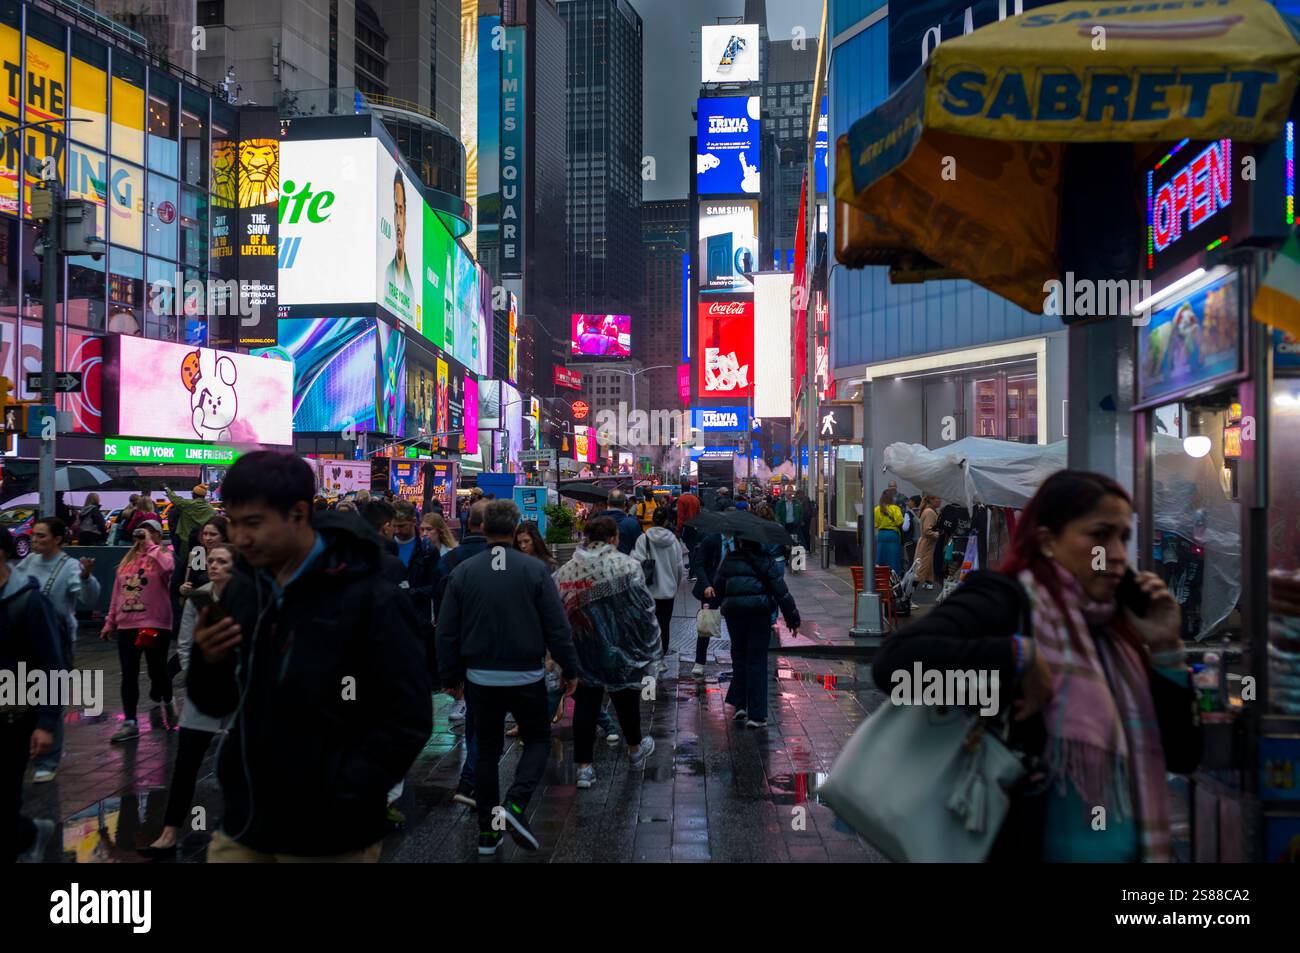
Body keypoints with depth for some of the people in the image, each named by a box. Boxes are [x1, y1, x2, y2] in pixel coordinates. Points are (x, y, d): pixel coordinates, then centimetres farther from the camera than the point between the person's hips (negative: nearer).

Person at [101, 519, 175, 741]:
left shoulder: (162, 556, -3)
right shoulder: (127, 560, 13)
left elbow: (167, 568, -29)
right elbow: (117, 594, 17)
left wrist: (150, 545, -18)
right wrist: (110, 622, 15)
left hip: (155, 625, -5)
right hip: (127, 626, 5)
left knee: (157, 671, 5)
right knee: (129, 675, 4)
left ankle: (167, 703, 34)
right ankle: (129, 723, 9)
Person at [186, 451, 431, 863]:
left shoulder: (369, 598, -15)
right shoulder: (242, 589, 4)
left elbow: (408, 720, -14)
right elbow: (216, 703, 12)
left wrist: (341, 804, -18)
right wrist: (207, 661, -8)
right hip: (244, 827, 5)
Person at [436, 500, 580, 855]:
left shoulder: (463, 571, -4)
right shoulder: (534, 569, -10)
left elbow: (447, 632, -1)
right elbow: (557, 625, -8)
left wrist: (451, 676, 11)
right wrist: (569, 669, 3)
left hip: (481, 678, 2)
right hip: (527, 677, -2)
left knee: (487, 749, 16)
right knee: (537, 739, 17)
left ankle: (487, 831, 19)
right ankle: (516, 803, -7)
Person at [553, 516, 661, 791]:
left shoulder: (566, 570, -2)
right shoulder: (627, 566, -14)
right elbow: (644, 609, -13)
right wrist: (650, 649, -2)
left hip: (583, 652, 2)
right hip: (620, 649, -2)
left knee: (585, 703, 9)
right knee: (626, 697, 18)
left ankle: (584, 766, 10)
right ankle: (635, 749, 40)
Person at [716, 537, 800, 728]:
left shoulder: (727, 562, 5)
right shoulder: (766, 562, -2)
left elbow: (718, 587, 10)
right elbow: (781, 591, -5)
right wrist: (793, 619, -1)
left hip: (733, 612, 2)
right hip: (760, 612, -2)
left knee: (739, 657, 19)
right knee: (757, 661, 1)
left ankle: (740, 705, 15)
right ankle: (756, 714, 0)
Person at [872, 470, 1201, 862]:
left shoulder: (1113, 631, 6)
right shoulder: (1004, 602, -14)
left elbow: (1182, 757, 7)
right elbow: (894, 662, -31)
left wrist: (1165, 649, -3)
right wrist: (1020, 656, -28)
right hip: (1030, 849, -7)